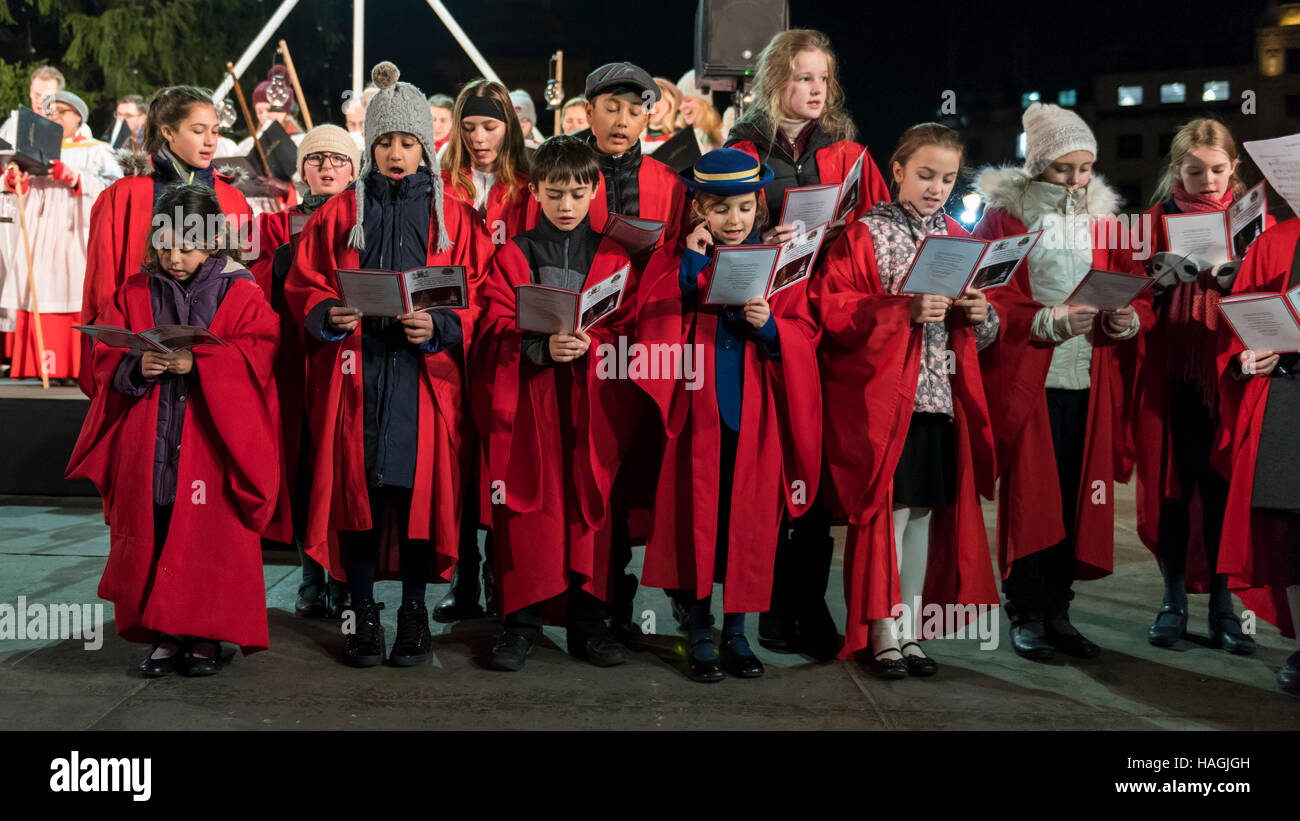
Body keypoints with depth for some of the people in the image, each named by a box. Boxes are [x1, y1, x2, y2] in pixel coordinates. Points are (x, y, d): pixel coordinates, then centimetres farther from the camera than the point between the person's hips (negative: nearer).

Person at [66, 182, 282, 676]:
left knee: (211, 540, -1)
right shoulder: (134, 294, 10)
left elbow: (256, 360, -9)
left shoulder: (242, 296, 2)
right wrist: (137, 368, -16)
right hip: (147, 449, 3)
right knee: (150, 540, 4)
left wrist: (197, 363, -21)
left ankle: (205, 636, 11)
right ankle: (163, 636, 15)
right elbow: (106, 361, 6)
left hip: (213, 445, -2)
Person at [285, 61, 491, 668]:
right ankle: (363, 614, 9)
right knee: (358, 485, -2)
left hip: (425, 374, -1)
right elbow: (303, 287, 10)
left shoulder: (453, 218, 8)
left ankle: (414, 612, 11)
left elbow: (477, 300, 4)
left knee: (418, 486, -3)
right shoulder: (340, 214, 11)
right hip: (355, 373, 1)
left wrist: (438, 328, -14)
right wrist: (328, 316, -10)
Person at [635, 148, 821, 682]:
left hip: (756, 415, 1)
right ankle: (698, 637, 13)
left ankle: (736, 633, 18)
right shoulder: (674, 259, 4)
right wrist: (689, 269, -14)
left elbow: (805, 334, 4)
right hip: (696, 411, -1)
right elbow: (650, 322, -8)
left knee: (749, 522, 5)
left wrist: (769, 326, -15)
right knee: (696, 519, 1)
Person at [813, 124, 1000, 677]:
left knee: (925, 513, 10)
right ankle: (883, 636, 8)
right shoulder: (865, 234, -3)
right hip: (883, 396, -5)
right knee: (887, 513, -2)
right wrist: (904, 310, -21)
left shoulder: (959, 239, 14)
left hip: (943, 397, 5)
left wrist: (981, 314, -4)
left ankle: (912, 631, 19)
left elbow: (982, 338, 19)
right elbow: (831, 309, -13)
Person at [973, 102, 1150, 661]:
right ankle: (1026, 616, 8)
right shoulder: (1003, 219, 1)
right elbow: (987, 305, -7)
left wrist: (1127, 318, -10)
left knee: (1076, 499, 4)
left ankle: (1057, 610, 16)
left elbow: (1139, 297, 12)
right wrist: (1051, 321, -19)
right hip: (1025, 383, -4)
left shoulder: (1104, 220, 14)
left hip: (1089, 386, 4)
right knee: (1028, 498, -2)